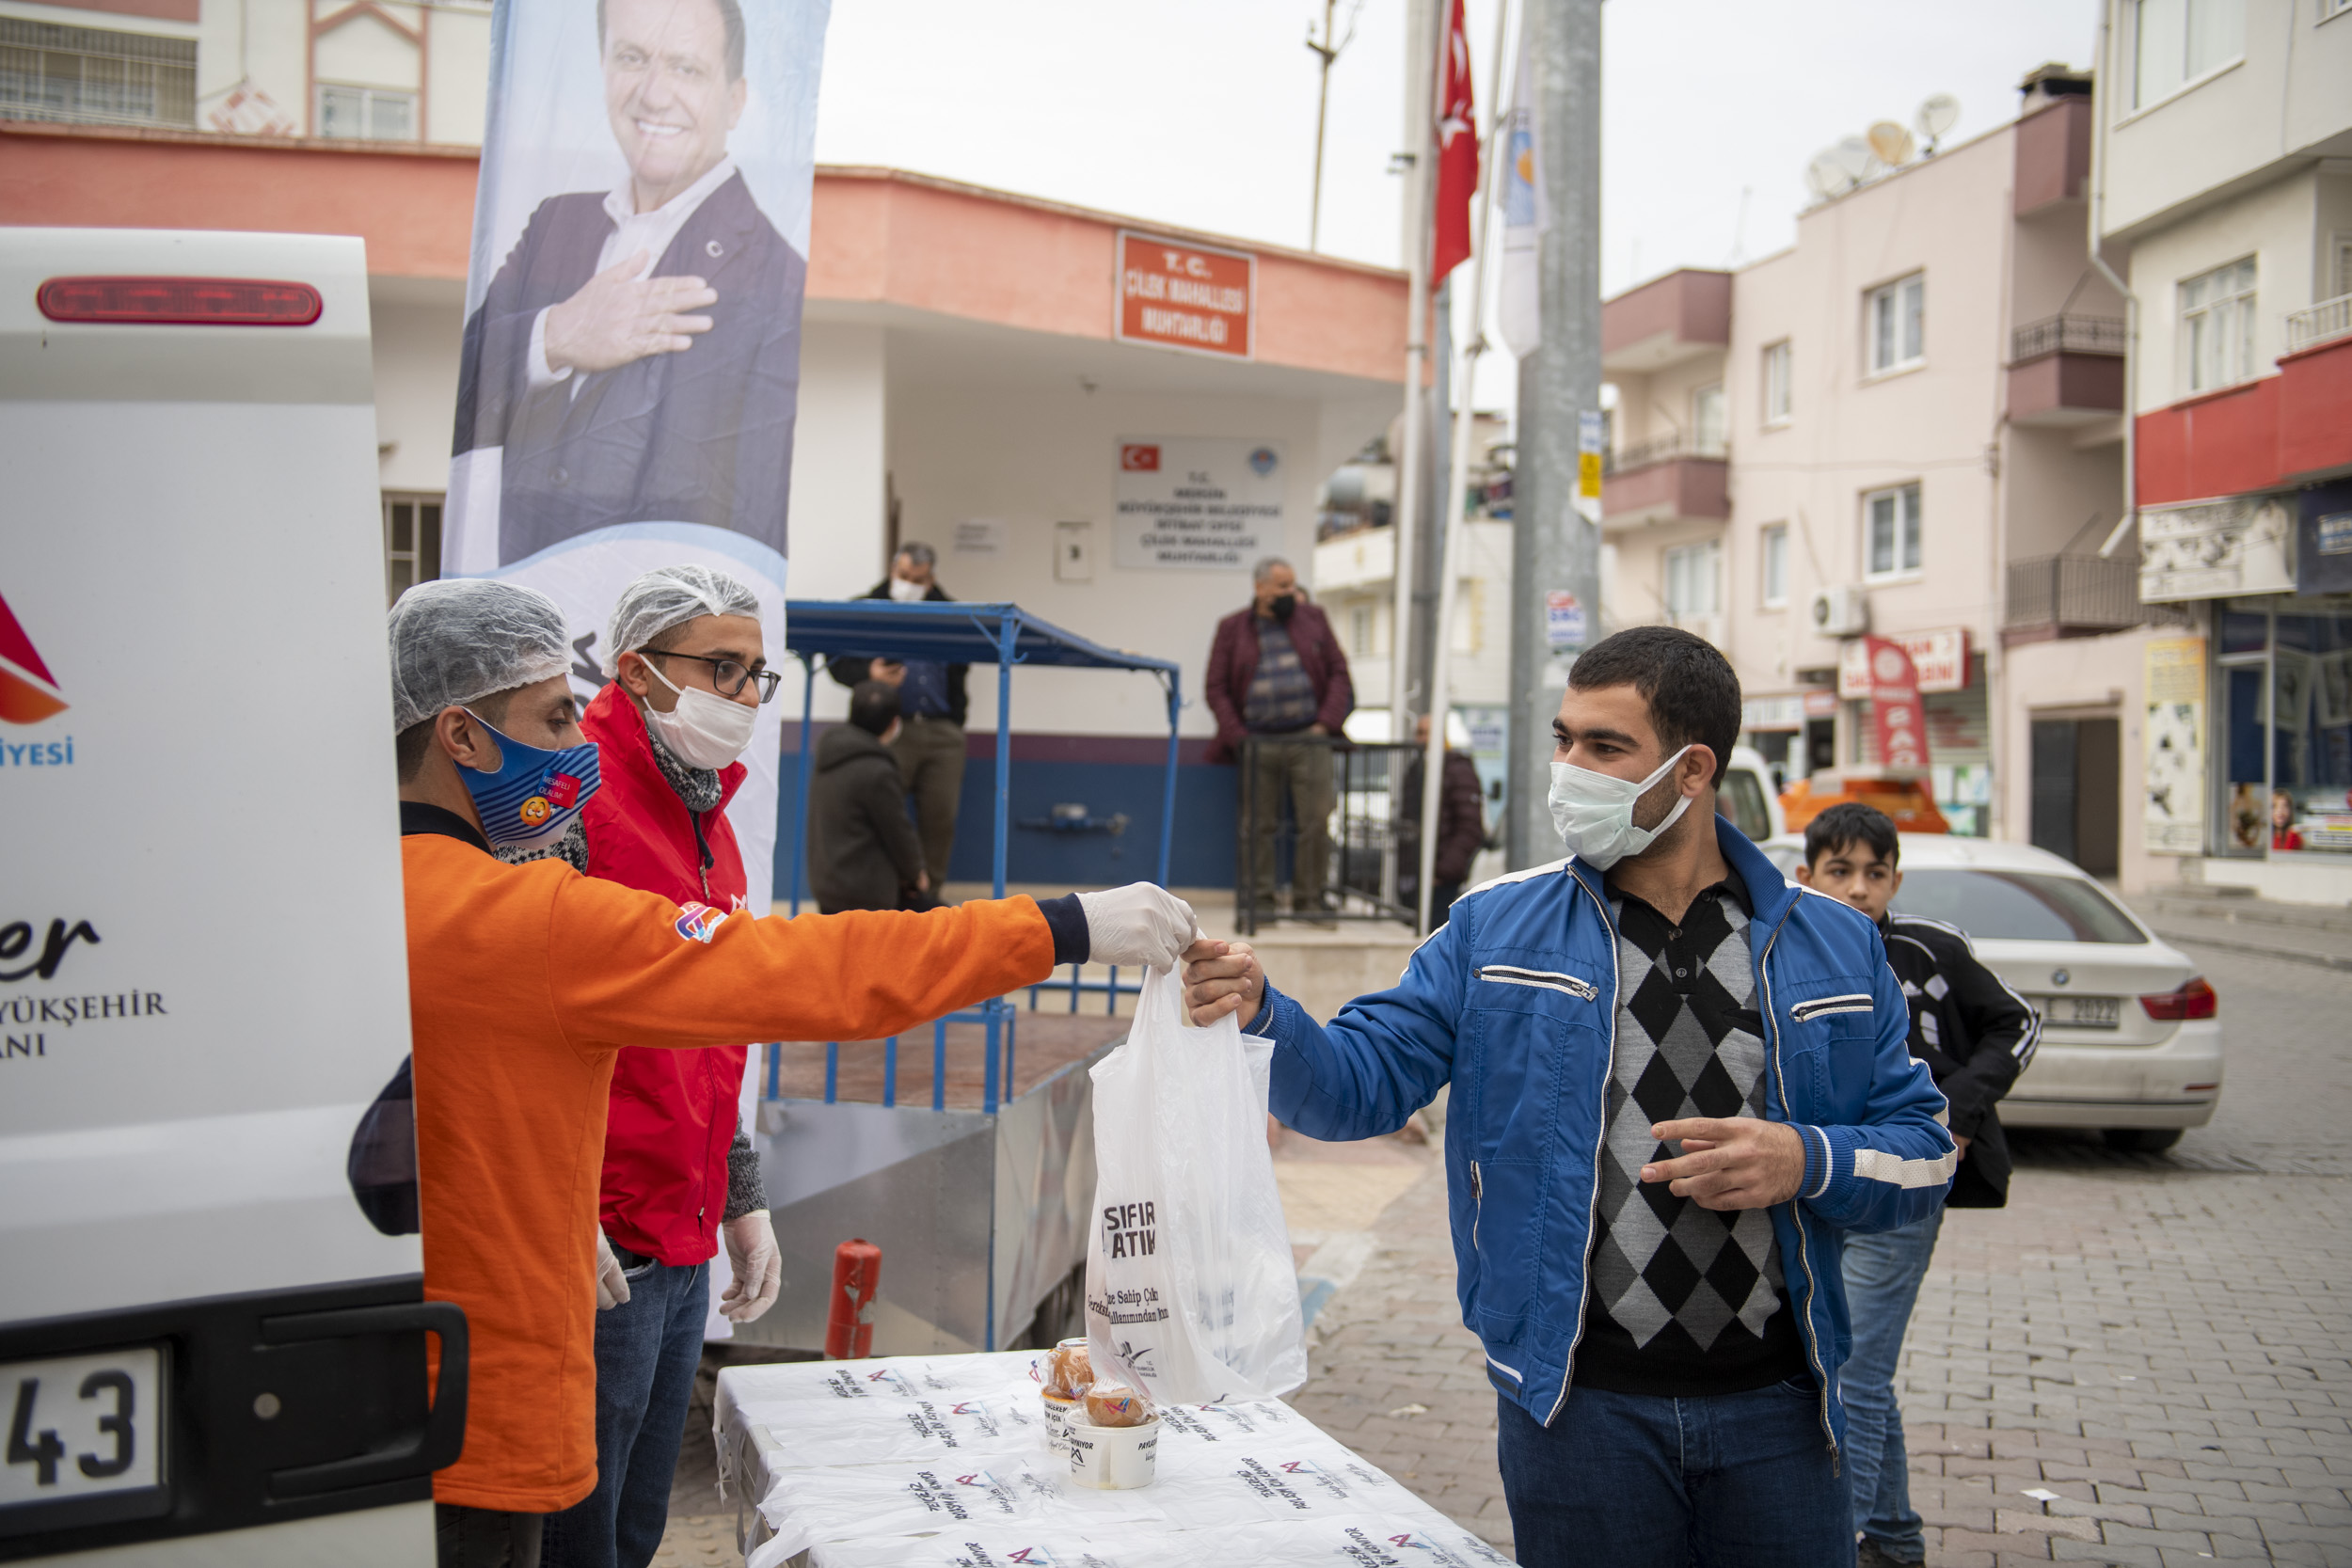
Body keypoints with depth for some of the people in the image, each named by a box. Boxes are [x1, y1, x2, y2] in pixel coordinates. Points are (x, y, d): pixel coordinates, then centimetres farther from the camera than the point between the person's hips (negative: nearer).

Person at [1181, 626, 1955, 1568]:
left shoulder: (1834, 947, 3)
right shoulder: (1494, 931, 1)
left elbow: (1922, 1154, 6)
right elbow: (1359, 1085, -4)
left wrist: (1804, 1162, -14)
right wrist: (1258, 1014, -24)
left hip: (1775, 1412, 1)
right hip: (1582, 1409, -1)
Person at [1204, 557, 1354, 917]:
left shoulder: (1312, 619, 11)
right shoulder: (1233, 629, 6)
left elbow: (1338, 672, 9)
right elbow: (1217, 688, 4)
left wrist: (1326, 723, -4)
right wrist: (1237, 736, -7)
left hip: (1308, 739, 1)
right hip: (1259, 742, -1)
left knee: (1317, 821, -3)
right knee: (1258, 825, 1)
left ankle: (1309, 899, 6)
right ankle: (1260, 899, 9)